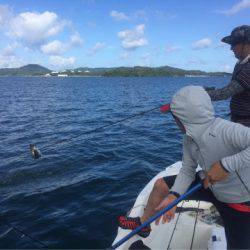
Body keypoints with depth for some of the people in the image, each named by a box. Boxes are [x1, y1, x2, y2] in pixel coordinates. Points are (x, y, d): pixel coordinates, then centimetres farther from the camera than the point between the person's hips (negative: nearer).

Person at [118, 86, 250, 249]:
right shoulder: (189, 138, -13)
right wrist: (173, 196, -21)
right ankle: (143, 224, 30)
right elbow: (187, 170, -6)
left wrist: (226, 164, -44)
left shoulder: (226, 130, -36)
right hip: (211, 187, 7)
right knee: (160, 185, 8)